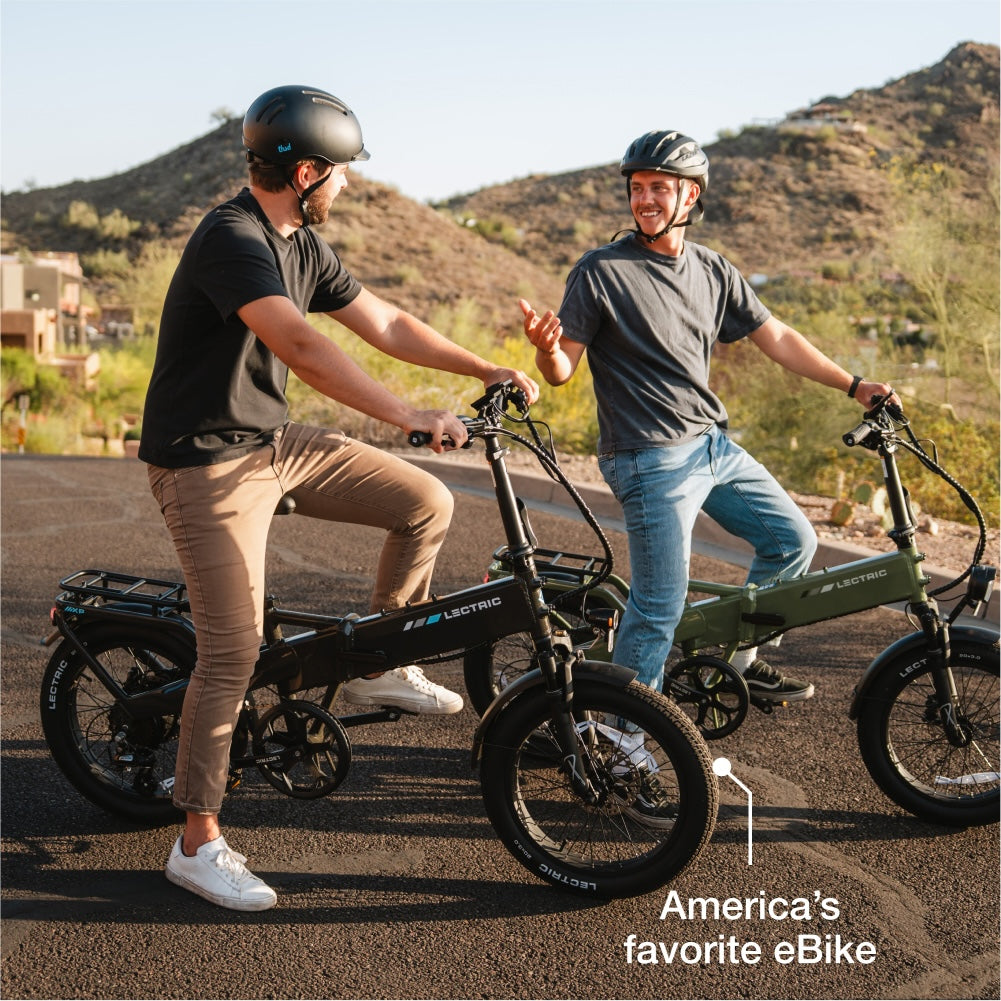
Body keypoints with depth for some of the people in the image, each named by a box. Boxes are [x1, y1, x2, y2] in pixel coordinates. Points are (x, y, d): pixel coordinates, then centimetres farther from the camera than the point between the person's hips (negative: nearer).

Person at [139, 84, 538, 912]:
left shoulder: (303, 244, 7)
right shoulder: (231, 239, -22)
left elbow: (385, 325, 12)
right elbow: (302, 347, -37)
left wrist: (490, 371, 7)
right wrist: (413, 418, -41)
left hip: (276, 441, 9)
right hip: (208, 461, -8)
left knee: (428, 505, 3)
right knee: (234, 650, -10)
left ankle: (378, 666, 21)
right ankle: (199, 844, 4)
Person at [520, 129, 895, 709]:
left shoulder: (714, 271, 9)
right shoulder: (602, 271, -9)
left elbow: (777, 338, 14)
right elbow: (563, 369, -9)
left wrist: (853, 385, 11)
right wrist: (546, 348, -32)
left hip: (715, 445, 7)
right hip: (653, 459, -7)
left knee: (793, 540, 12)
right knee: (661, 605, -10)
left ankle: (736, 658, 29)